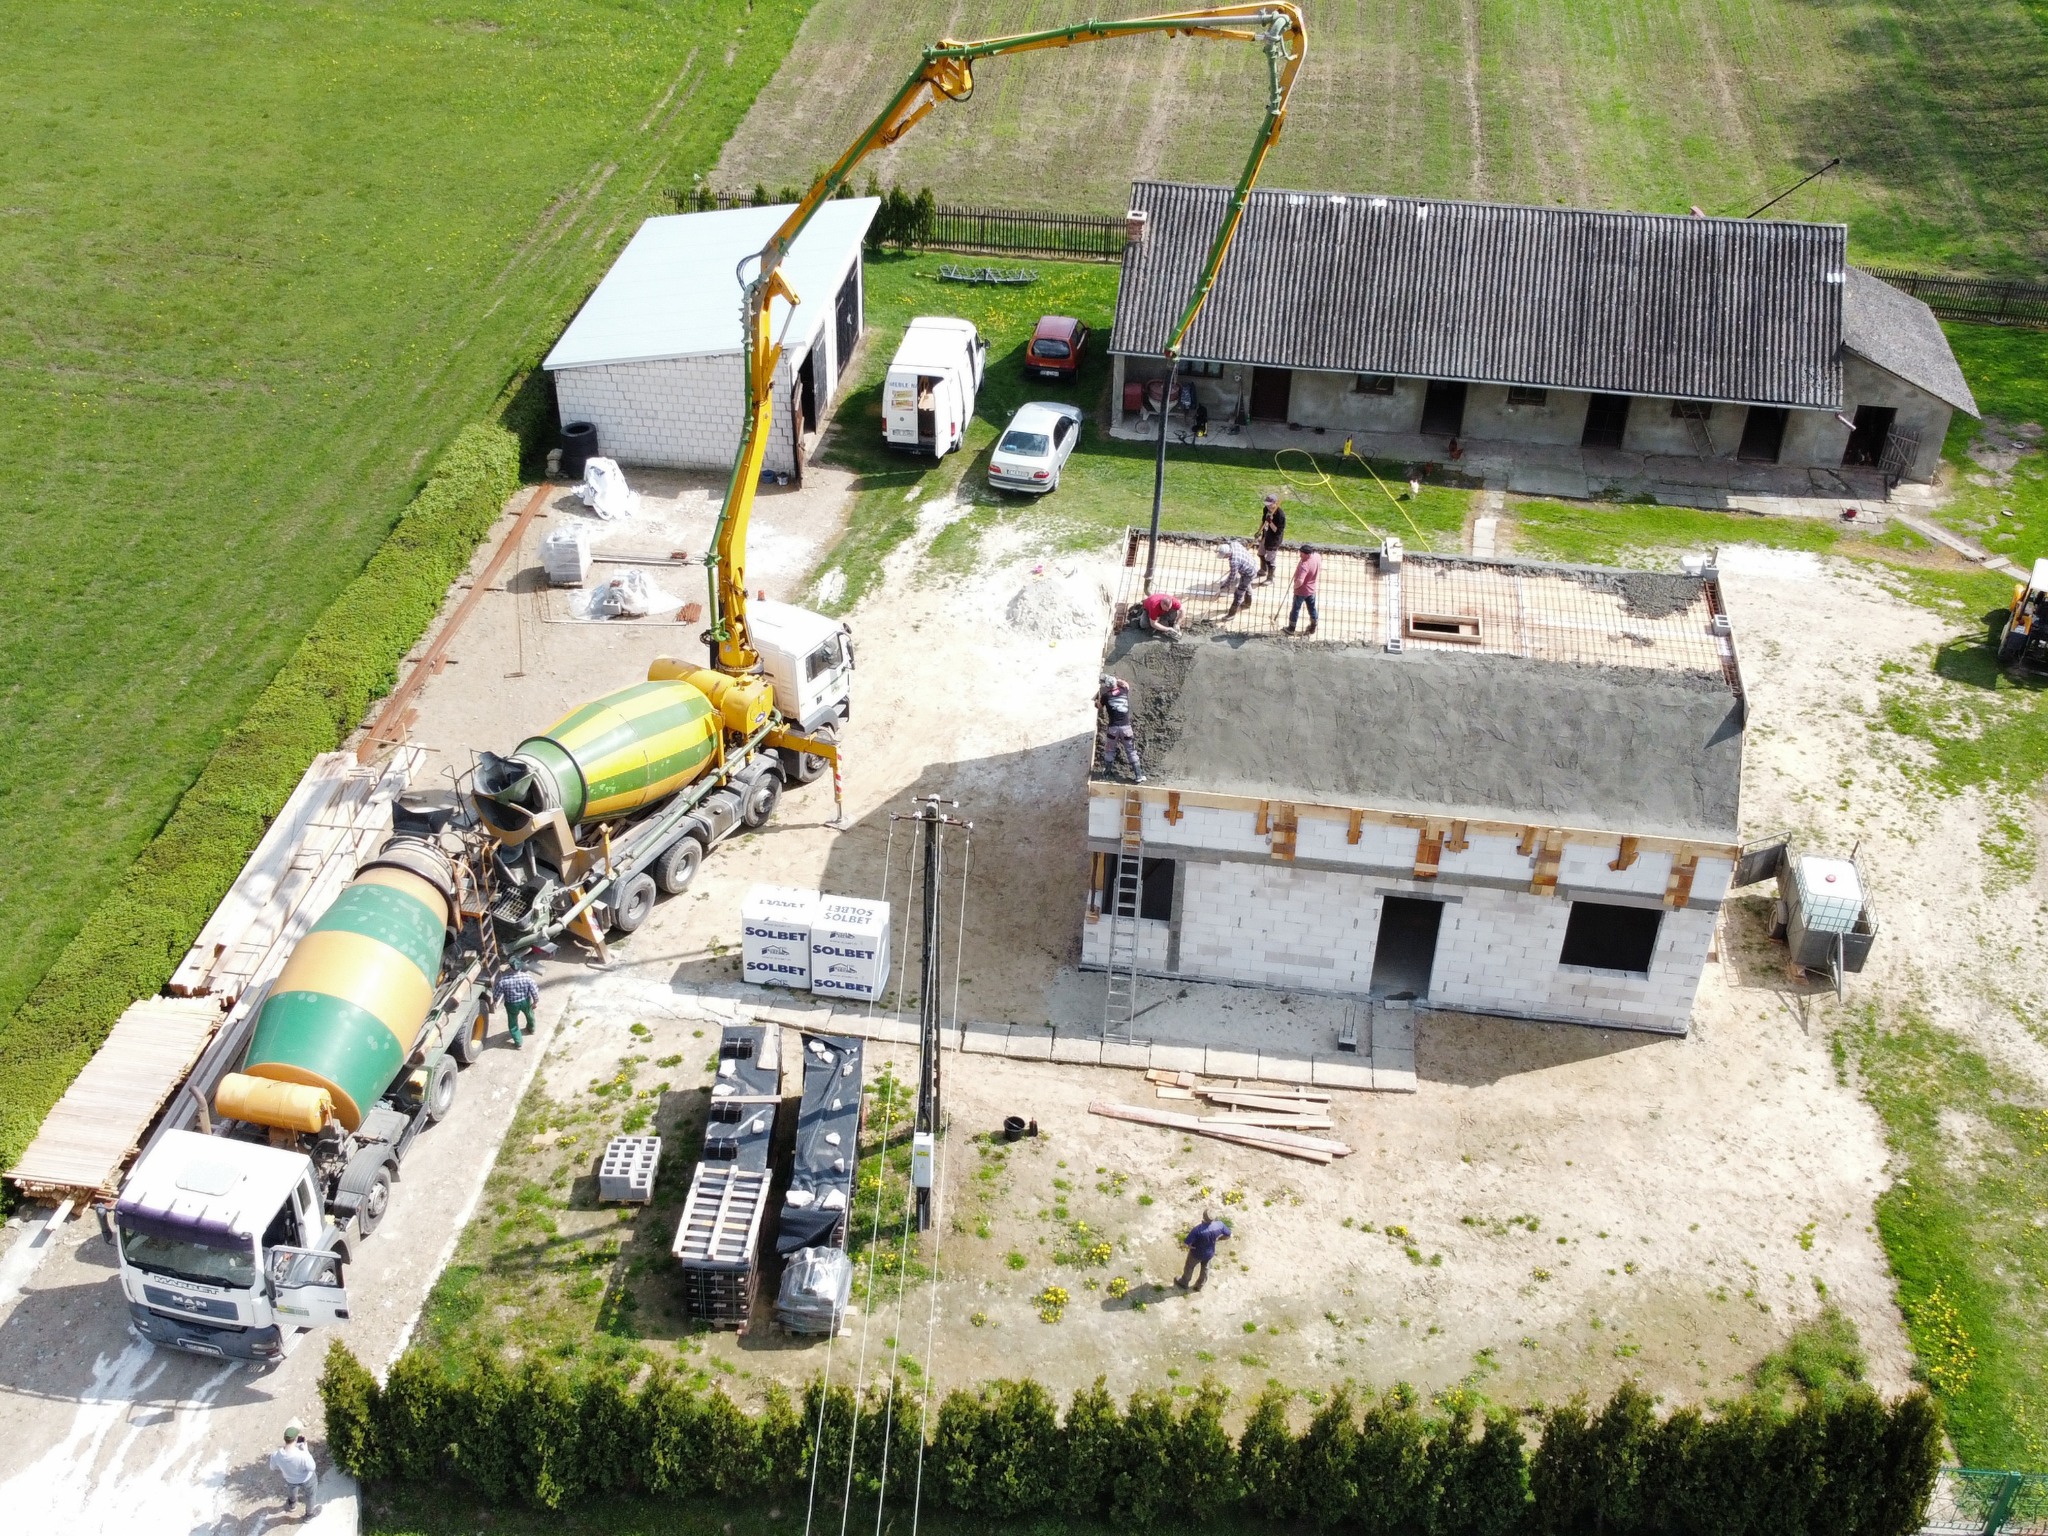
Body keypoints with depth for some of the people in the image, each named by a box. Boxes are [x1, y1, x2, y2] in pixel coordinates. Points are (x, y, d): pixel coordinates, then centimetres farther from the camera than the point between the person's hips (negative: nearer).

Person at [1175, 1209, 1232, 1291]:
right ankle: (1199, 1286, 57)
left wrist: (1188, 1246, -15)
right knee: (1205, 1269, 32)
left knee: (1189, 1267, 28)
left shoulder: (1197, 1229, -42)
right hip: (1210, 1253, 4)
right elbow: (1229, 1235, -9)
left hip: (1196, 1254, -3)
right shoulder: (1219, 1225, -29)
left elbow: (1185, 1244, -38)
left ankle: (1183, 1283, 55)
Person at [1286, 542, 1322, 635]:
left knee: (1296, 609, 13)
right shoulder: (1318, 556, -13)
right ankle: (1313, 627, 38)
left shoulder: (1304, 565, -37)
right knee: (1312, 608, 22)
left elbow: (1300, 581, -45)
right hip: (1312, 589, 7)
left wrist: (1295, 586, -22)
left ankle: (1291, 629, 28)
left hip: (1301, 590, -7)